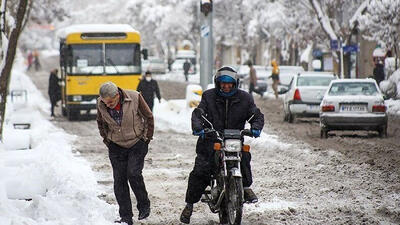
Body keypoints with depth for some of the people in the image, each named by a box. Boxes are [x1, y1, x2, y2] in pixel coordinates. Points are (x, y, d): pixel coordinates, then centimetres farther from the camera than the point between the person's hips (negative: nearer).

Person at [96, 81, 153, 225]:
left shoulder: (135, 98, -18)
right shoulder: (101, 104, -10)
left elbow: (148, 117, -2)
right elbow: (101, 123, 13)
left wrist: (147, 137, 1)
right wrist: (106, 139, 9)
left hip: (137, 143, -3)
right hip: (116, 147, 3)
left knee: (133, 174, -17)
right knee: (119, 180, -1)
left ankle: (144, 205, 6)